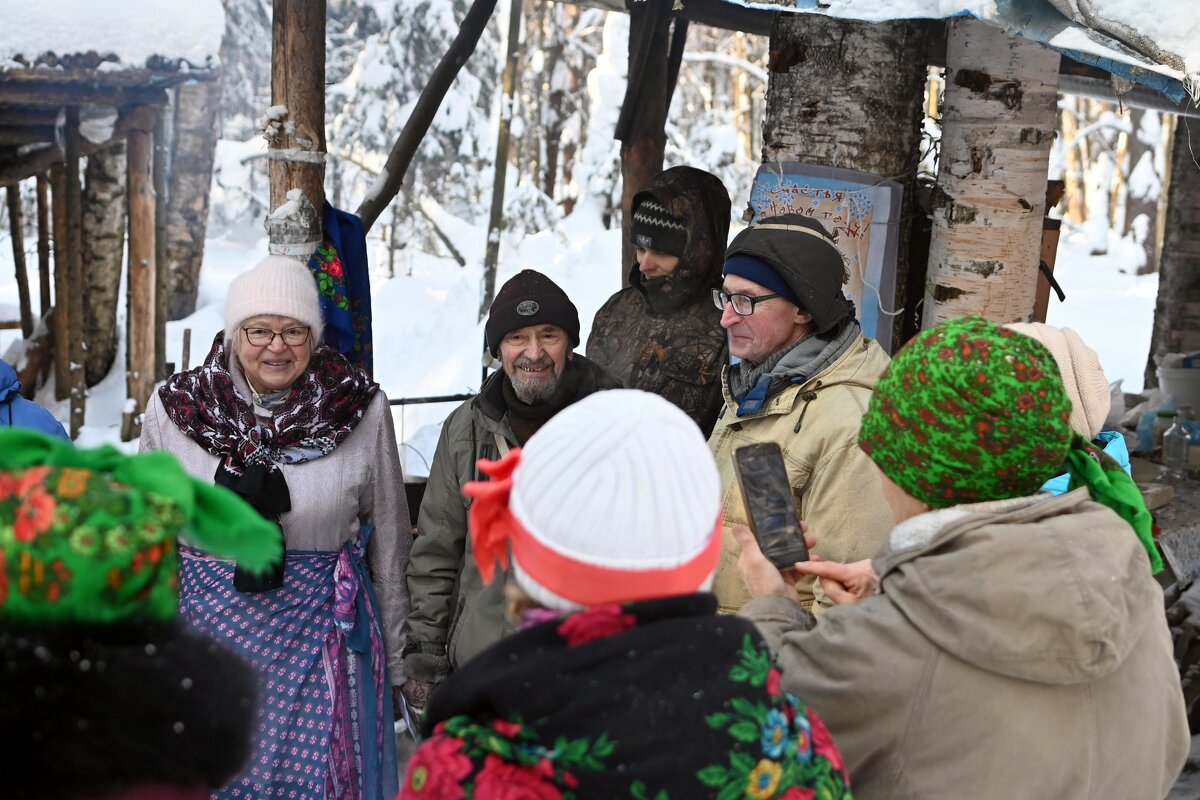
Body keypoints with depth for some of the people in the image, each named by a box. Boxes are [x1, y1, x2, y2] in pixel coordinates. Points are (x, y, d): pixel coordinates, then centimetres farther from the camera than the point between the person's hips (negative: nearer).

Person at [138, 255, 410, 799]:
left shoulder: (362, 409, -6)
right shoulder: (174, 409, -2)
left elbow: (389, 542, 2)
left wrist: (395, 660, 6)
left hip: (324, 634, -1)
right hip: (210, 627, 1)